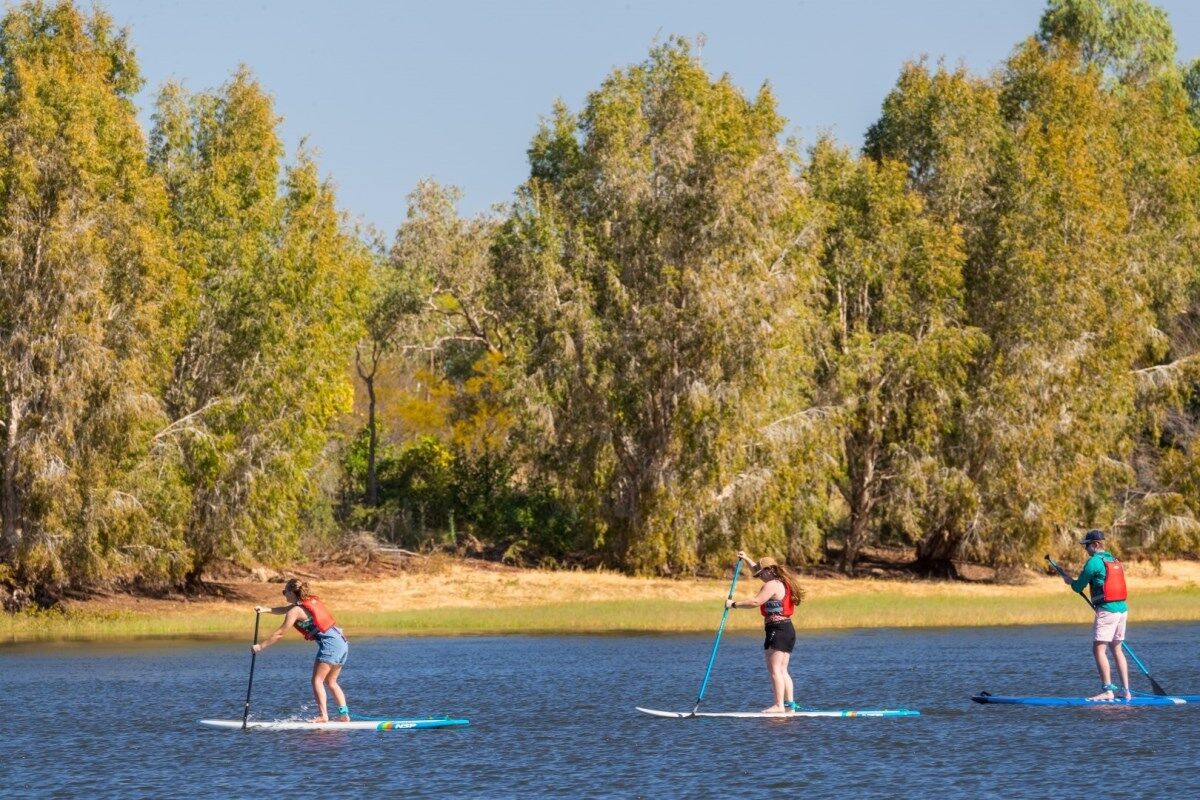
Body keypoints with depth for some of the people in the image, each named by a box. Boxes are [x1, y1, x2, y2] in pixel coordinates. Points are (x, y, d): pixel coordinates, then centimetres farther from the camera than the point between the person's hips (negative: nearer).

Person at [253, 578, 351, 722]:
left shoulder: (296, 611, -7)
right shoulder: (311, 601, 19)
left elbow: (280, 634, -5)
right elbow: (285, 609, 31)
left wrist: (260, 646, 2)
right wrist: (265, 610, 23)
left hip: (329, 643, -9)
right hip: (342, 642, 9)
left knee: (317, 680, -8)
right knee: (330, 682, 15)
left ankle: (323, 716, -18)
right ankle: (344, 714, 8)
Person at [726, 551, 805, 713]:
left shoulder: (772, 585, -12)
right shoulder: (782, 583, 18)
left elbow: (755, 602, -22)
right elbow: (759, 569, 34)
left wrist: (734, 604, -14)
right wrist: (746, 558, 41)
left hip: (777, 630, -10)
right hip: (788, 629, 10)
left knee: (774, 669, -11)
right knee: (782, 671, 11)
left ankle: (779, 705, -17)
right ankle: (790, 704, 8)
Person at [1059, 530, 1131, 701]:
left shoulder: (1094, 561, -9)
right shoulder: (1114, 560, 17)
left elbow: (1079, 587, -3)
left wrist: (1070, 581, 18)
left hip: (1107, 610, -9)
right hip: (1122, 609, 9)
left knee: (1099, 649, -8)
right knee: (1116, 649, 16)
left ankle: (1107, 690, -15)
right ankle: (1126, 690, 15)